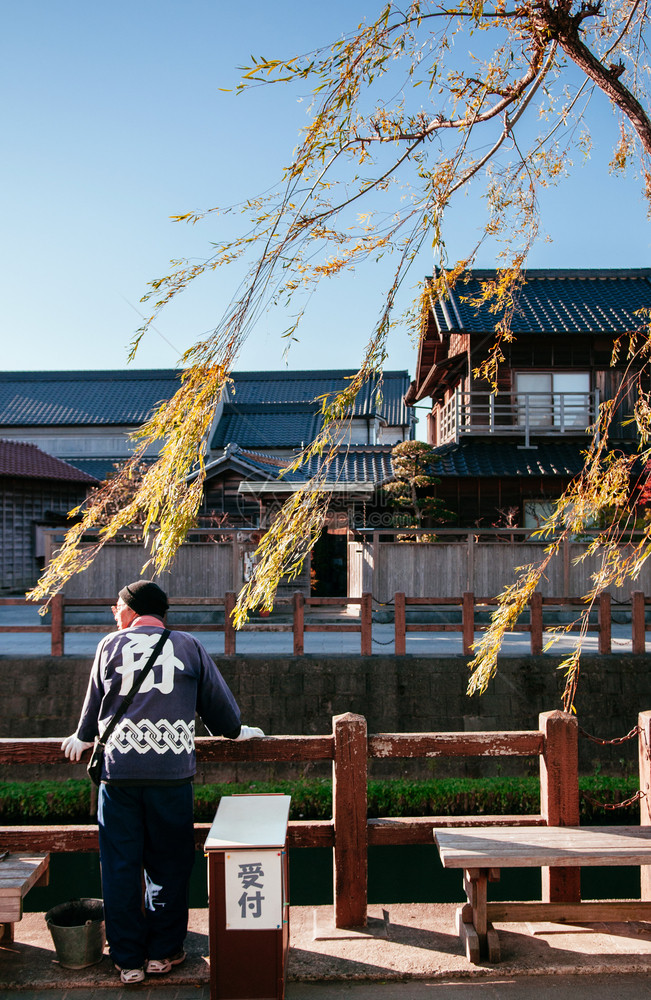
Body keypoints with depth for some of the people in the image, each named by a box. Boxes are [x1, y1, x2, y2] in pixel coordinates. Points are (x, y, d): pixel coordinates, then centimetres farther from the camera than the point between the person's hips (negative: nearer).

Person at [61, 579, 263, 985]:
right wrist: (235, 731, 31)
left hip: (118, 768, 1)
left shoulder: (110, 645, 7)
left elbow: (95, 701, 18)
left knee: (120, 864, 9)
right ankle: (163, 952, 20)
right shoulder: (188, 646, 6)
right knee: (168, 863, 12)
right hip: (172, 768, 0)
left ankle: (128, 960, 17)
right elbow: (216, 698, 13)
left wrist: (83, 738, 37)